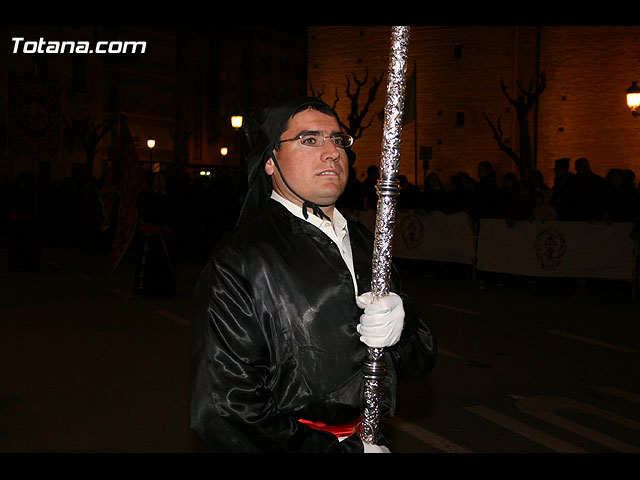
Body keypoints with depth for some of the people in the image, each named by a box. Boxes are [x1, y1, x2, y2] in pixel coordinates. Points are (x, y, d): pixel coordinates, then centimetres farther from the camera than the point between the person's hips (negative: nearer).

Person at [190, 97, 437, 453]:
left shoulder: (363, 240, 1)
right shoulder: (238, 260, -20)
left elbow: (422, 358, 3)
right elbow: (225, 413, -23)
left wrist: (399, 328, -19)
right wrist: (346, 450, -22)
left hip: (372, 438, 6)